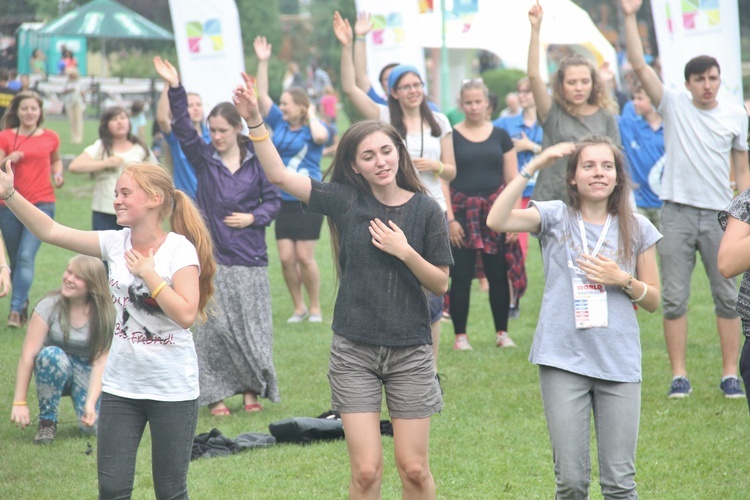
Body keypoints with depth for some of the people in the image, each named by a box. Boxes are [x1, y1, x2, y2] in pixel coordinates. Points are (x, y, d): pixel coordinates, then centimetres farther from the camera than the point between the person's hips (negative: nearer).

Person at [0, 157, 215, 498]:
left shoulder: (180, 249, -13)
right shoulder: (116, 243, 0)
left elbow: (186, 314, -23)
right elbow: (50, 231, -5)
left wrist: (147, 272, -19)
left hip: (172, 391, -4)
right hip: (120, 386, 5)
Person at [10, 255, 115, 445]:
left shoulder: (104, 314, -14)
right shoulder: (50, 305, -17)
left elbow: (100, 361, -17)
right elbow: (28, 355, -19)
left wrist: (91, 403, -31)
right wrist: (19, 402, -24)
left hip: (86, 373, 1)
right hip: (54, 371, -1)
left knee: (92, 425, -25)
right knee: (51, 355, -37)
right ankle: (47, 422, -17)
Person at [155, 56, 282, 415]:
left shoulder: (256, 161, 3)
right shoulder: (203, 159, 3)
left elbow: (274, 199, 9)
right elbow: (183, 128, -9)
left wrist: (254, 217, -10)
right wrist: (175, 89, -20)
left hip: (250, 257, 0)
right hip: (213, 257, 0)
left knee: (250, 325, 3)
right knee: (212, 327, -3)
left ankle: (252, 389, 16)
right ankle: (215, 394, 3)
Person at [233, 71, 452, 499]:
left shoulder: (426, 210, -3)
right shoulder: (347, 201, -1)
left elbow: (441, 284, -1)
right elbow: (279, 175, -4)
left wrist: (404, 252, -15)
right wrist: (255, 121, -14)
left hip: (410, 351, 0)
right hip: (355, 351, 0)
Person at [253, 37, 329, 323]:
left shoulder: (313, 127, -6)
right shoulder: (279, 124, 7)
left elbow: (320, 136, -29)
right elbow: (262, 95, 6)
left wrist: (311, 114, -12)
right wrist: (262, 63, 1)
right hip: (282, 200, 5)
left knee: (304, 257, -4)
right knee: (286, 258, 0)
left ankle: (315, 307, 10)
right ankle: (299, 307, 12)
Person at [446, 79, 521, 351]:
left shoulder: (500, 136, 8)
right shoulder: (451, 136, 2)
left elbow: (512, 180, 9)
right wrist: (450, 218, -7)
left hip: (495, 212, 2)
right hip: (462, 212, -1)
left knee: (498, 275, 2)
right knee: (461, 276, -2)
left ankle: (502, 332, 13)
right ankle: (460, 335, 6)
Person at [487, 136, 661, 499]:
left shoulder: (636, 228, 7)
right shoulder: (556, 217, 3)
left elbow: (653, 301, 12)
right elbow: (497, 221, -15)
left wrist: (623, 280, -7)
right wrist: (533, 167, -15)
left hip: (619, 361, 1)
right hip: (564, 360, -1)